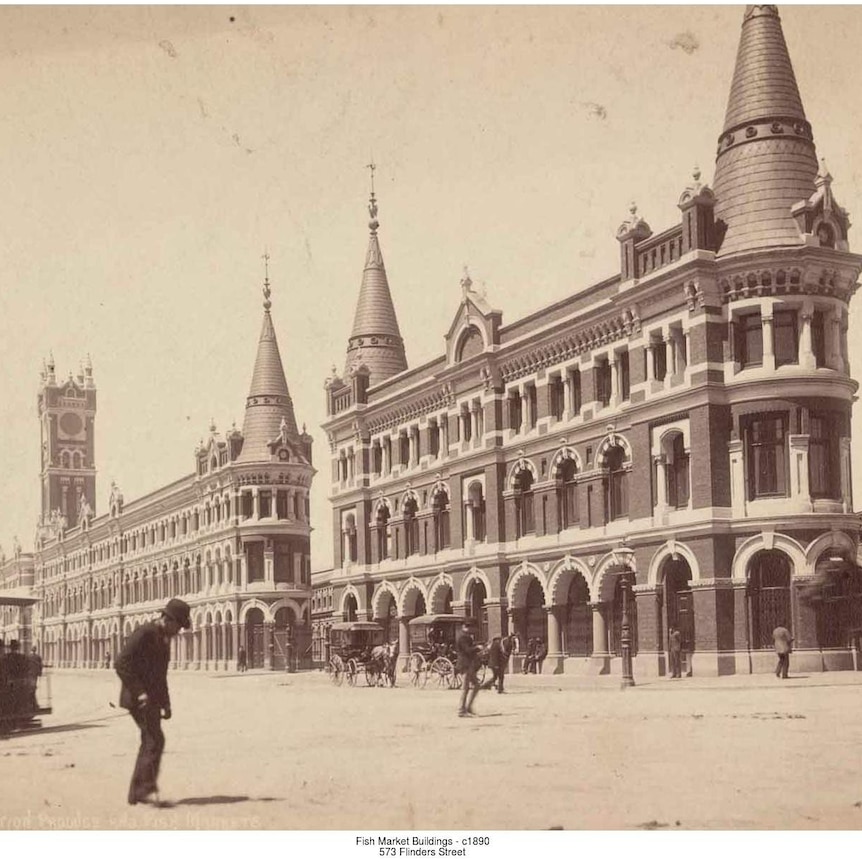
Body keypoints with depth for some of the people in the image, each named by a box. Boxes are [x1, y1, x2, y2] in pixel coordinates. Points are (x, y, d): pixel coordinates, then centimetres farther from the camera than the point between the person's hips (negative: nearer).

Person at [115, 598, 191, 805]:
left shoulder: (164, 639, 16)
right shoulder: (144, 633, -14)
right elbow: (121, 664, -21)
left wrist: (166, 703, 18)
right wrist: (139, 692, -24)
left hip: (152, 699, 10)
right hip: (139, 698, -10)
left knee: (150, 742, 9)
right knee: (155, 740, -16)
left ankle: (137, 793, 14)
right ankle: (146, 788, -14)